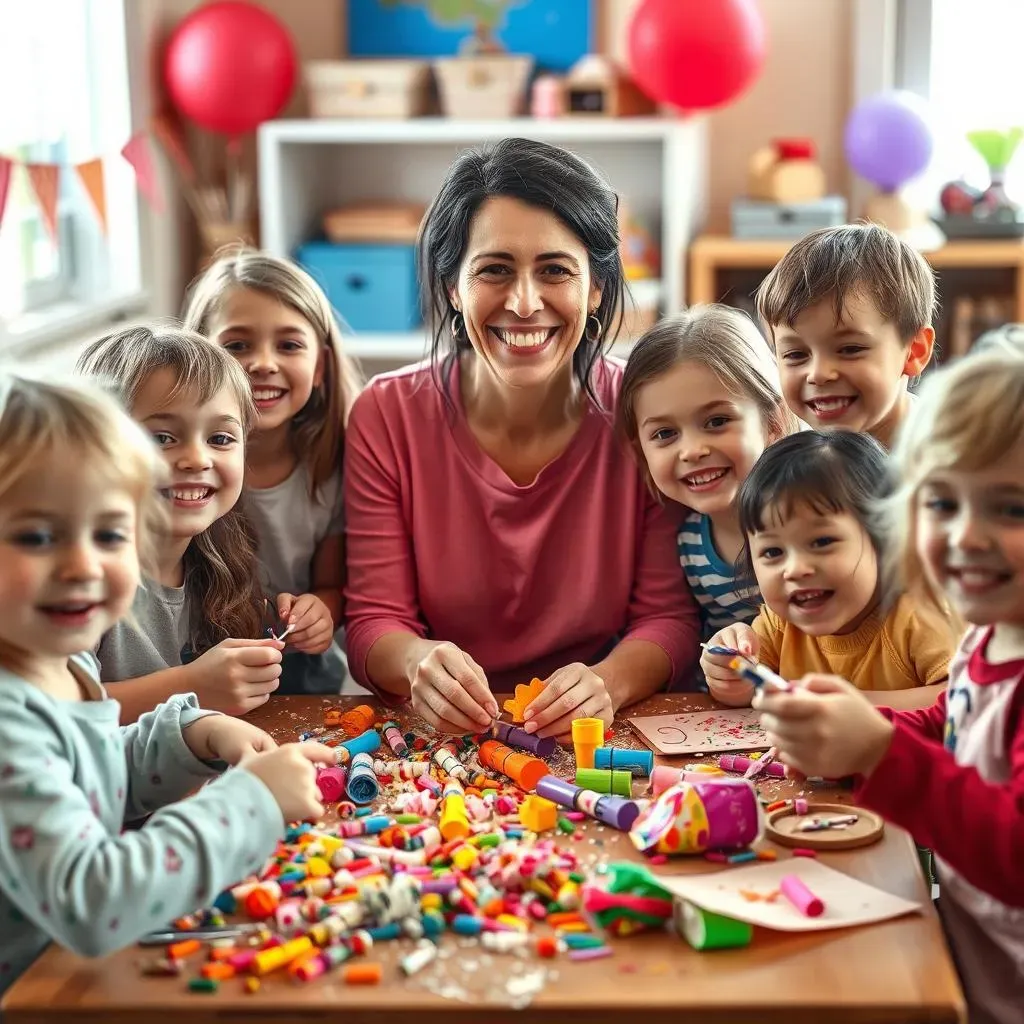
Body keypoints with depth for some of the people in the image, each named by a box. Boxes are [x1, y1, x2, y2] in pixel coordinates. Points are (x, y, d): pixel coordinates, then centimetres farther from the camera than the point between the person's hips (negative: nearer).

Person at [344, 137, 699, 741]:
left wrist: (608, 683, -27)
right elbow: (375, 624, -5)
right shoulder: (386, 418, -6)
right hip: (440, 737, 0)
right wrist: (419, 664, -29)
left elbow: (669, 617, -4)